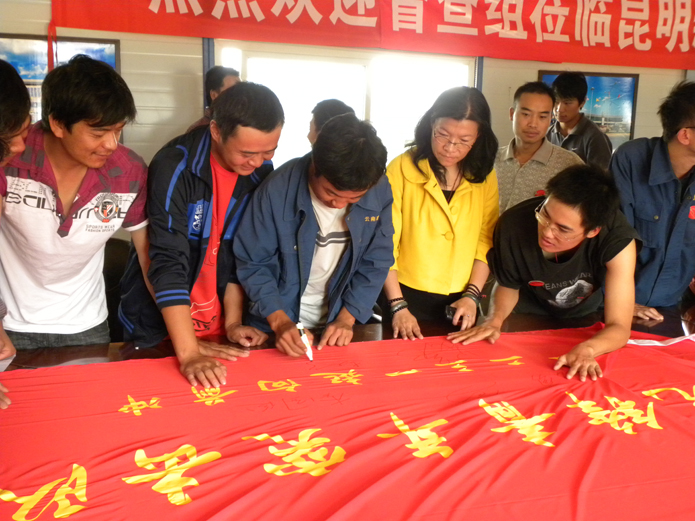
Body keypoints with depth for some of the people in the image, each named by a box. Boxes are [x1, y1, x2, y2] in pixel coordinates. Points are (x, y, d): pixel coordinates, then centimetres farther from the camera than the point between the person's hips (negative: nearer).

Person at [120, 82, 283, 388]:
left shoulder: (262, 173, -7)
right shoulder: (174, 168, -23)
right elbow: (169, 263, -27)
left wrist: (233, 322, -5)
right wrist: (189, 354, -31)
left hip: (216, 330, 4)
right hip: (157, 327, -4)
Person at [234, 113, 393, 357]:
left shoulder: (379, 192, -11)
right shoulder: (278, 189, -19)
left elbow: (376, 262, -2)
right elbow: (251, 263, -10)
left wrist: (346, 318, -9)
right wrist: (279, 321, -20)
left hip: (338, 323, 2)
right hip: (277, 326, -2)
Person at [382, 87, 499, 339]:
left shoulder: (485, 176, 1)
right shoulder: (402, 168, -10)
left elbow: (486, 240, 3)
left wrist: (472, 295, -7)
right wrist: (397, 306, -13)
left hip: (461, 301, 3)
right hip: (408, 297, -3)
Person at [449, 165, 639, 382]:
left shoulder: (617, 239, -35)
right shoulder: (514, 224, -32)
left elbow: (619, 327, -32)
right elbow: (508, 285, -11)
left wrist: (586, 349, -53)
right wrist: (495, 319, -29)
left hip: (583, 318, 2)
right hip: (526, 314, -1)